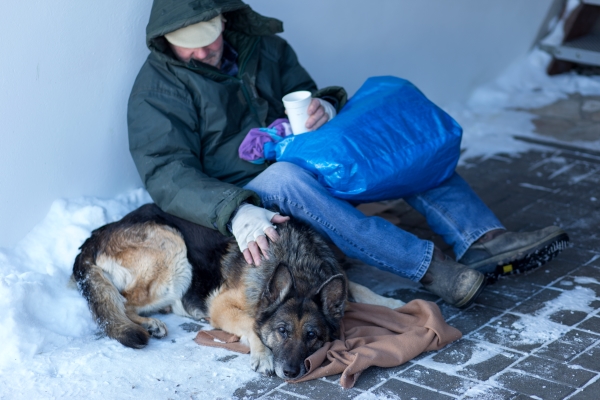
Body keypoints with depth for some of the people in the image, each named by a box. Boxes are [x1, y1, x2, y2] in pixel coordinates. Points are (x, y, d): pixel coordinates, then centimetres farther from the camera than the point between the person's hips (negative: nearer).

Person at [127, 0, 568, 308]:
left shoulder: (259, 44, 7)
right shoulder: (157, 89, -10)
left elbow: (305, 94, 14)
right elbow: (168, 175, -20)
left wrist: (325, 105, -12)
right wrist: (236, 213, -37)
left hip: (305, 165, 6)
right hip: (243, 203, -6)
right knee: (286, 178, -38)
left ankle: (482, 239, -23)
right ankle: (428, 266, -40)